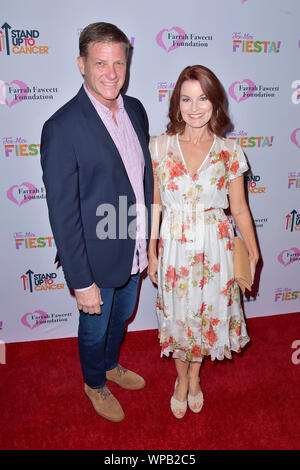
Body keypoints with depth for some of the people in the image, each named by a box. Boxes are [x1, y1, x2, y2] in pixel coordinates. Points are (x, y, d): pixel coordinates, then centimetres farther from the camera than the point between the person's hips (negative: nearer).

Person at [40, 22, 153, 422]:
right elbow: (62, 213, -21)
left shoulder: (135, 109, -1)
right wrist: (82, 282, -18)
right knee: (96, 326, 19)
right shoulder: (62, 128, -22)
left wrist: (149, 239, 10)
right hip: (98, 258, -6)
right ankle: (95, 383, 49)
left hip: (135, 250, 6)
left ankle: (111, 364, 57)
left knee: (121, 317, 28)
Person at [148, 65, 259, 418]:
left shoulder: (229, 152, -5)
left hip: (215, 249, 1)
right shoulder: (159, 147, -5)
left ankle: (195, 376, 45)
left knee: (207, 313, 15)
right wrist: (151, 252, 0)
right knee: (178, 316, 15)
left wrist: (253, 253, -7)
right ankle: (182, 379, 43)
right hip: (174, 248, 0)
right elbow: (154, 204, -1)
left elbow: (239, 208, 0)